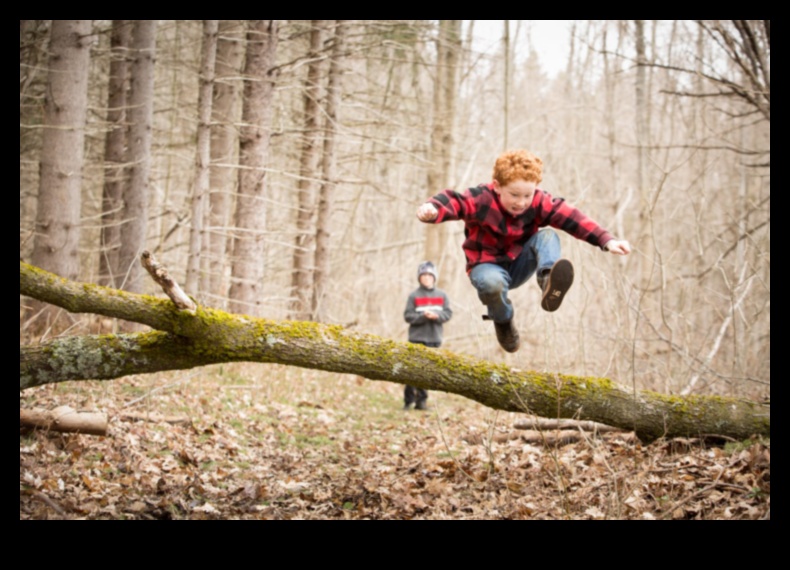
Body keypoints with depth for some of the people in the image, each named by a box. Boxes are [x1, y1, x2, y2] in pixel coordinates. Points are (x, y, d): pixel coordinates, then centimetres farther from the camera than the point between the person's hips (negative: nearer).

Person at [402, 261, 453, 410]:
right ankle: (408, 400, -1)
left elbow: (448, 313, 4)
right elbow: (408, 316, -3)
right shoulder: (414, 296, 2)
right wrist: (423, 316, -18)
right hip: (417, 338, -3)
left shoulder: (442, 295, 9)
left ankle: (421, 401, 9)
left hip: (434, 338, 3)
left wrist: (436, 315, -15)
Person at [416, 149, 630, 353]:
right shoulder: (481, 199, -22)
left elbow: (572, 219, -19)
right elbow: (453, 202, -37)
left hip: (519, 264, 3)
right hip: (487, 265, -3)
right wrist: (433, 210, -61)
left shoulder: (539, 202, -12)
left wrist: (607, 241, -29)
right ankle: (503, 322, -6)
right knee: (491, 282, -39)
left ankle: (548, 284, -48)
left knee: (547, 235, -20)